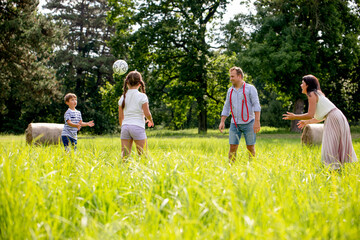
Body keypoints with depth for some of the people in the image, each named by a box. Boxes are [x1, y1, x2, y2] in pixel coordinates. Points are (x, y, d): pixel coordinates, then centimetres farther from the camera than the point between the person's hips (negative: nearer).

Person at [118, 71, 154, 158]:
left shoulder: (123, 97, 8)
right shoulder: (142, 96, -3)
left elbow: (120, 117, 9)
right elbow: (147, 113, -7)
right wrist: (150, 121, 13)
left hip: (125, 126, 4)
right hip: (138, 127, -4)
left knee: (125, 156, 3)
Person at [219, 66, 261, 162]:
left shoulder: (250, 88, -4)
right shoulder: (230, 90, 11)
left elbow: (256, 105, -10)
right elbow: (226, 107, 14)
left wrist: (257, 122, -19)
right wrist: (222, 122, 3)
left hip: (248, 123, -4)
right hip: (235, 124, 4)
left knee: (250, 147, 2)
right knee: (233, 147, -2)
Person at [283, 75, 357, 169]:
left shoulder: (312, 94, -4)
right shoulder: (318, 94, 23)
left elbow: (310, 115, -12)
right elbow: (321, 118, 24)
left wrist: (294, 117, -1)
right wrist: (306, 122, 32)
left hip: (334, 119, -10)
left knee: (330, 149, -9)